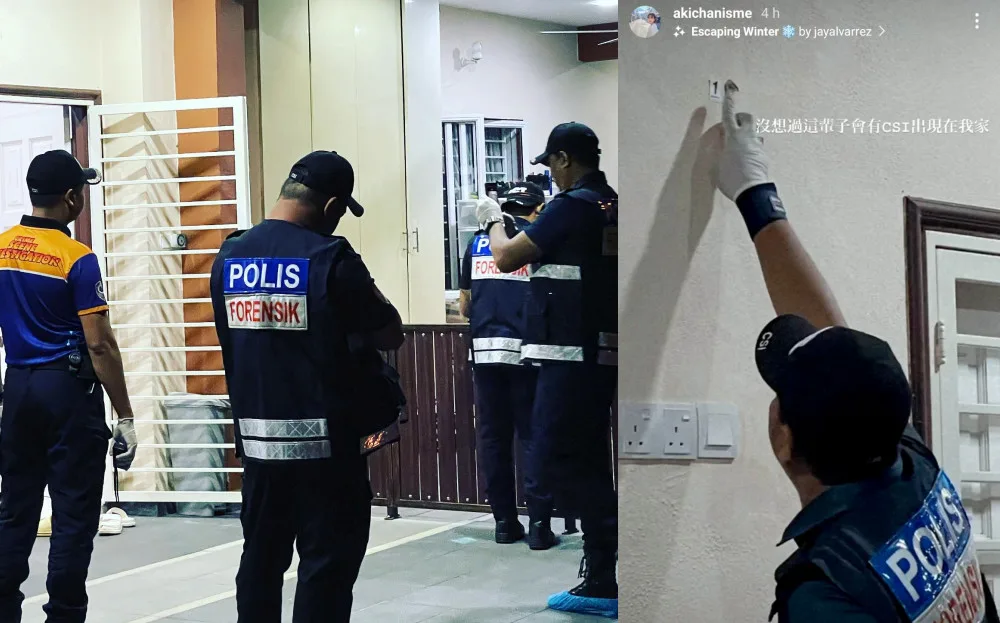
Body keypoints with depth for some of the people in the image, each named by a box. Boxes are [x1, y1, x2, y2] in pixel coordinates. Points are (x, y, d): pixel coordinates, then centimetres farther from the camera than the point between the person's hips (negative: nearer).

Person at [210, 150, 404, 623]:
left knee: (261, 557, 15)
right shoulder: (330, 257, -13)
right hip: (322, 439, -6)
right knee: (328, 561, 1)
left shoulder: (229, 257, 5)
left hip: (256, 436, 6)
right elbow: (390, 336, -6)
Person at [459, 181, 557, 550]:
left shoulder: (478, 241, 13)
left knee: (493, 436, 8)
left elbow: (464, 305, 16)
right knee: (532, 436, 1)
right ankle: (539, 524, -3)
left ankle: (504, 521, 12)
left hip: (484, 349, 3)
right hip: (525, 349, -3)